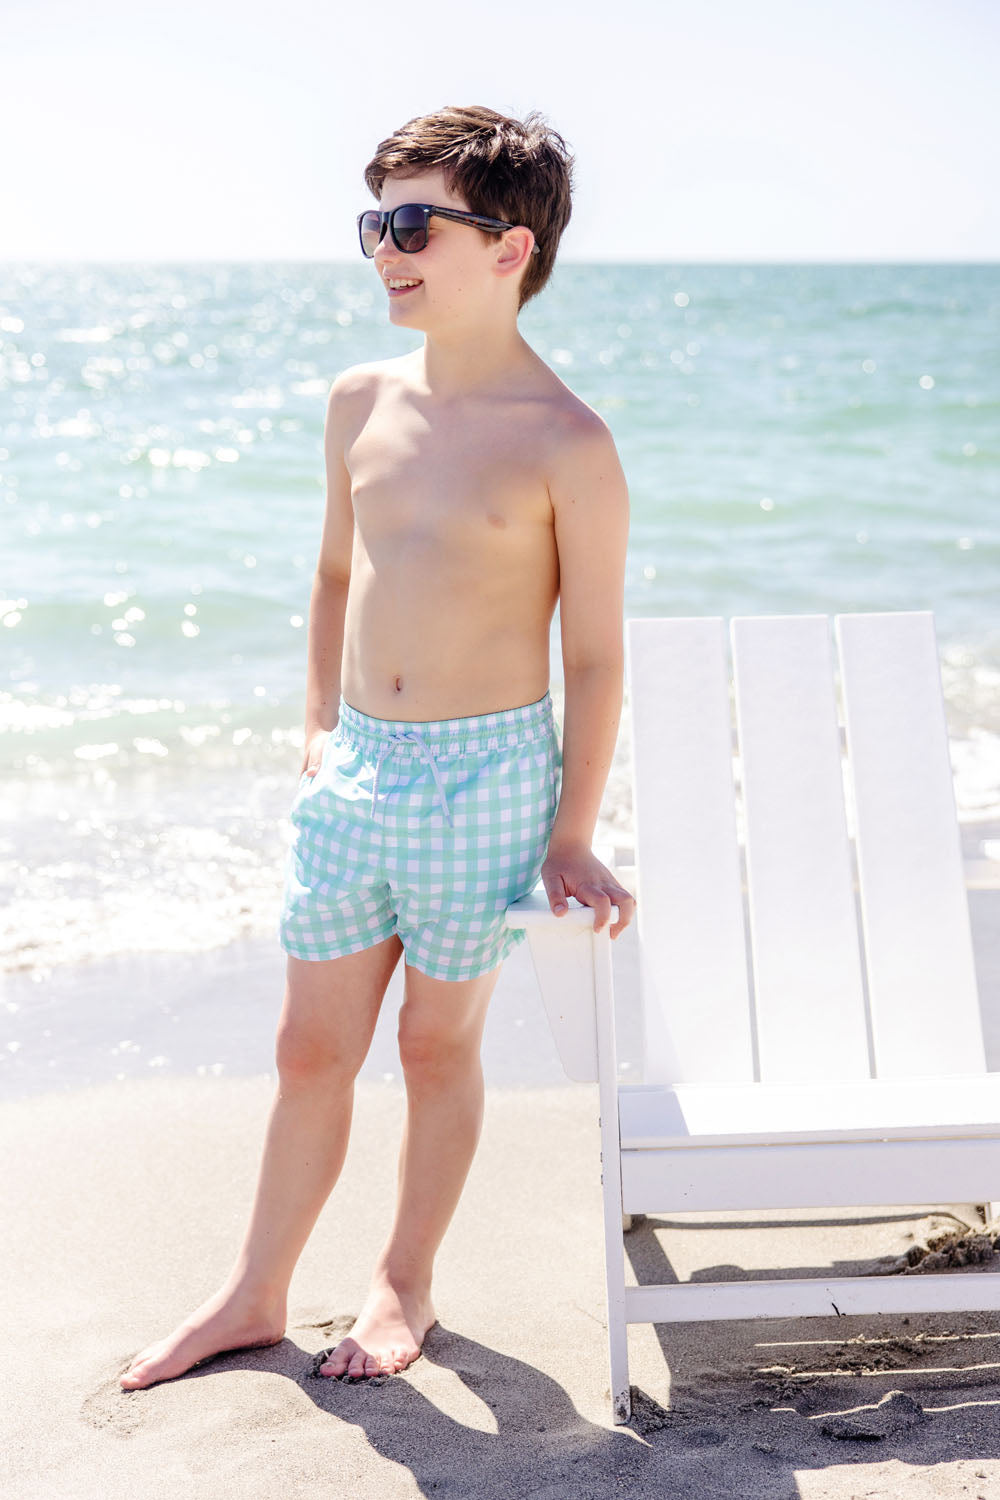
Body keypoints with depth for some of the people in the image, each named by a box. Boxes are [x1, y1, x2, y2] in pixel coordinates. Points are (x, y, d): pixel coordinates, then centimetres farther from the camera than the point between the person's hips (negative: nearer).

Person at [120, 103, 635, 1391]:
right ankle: (255, 1295, 29)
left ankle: (404, 1285, 32)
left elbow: (594, 652, -7)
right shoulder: (363, 403, 4)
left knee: (438, 1045, 11)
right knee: (311, 1049, 12)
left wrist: (572, 837, -7)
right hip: (353, 770, 4)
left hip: (487, 774, -4)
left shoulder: (566, 444, -11)